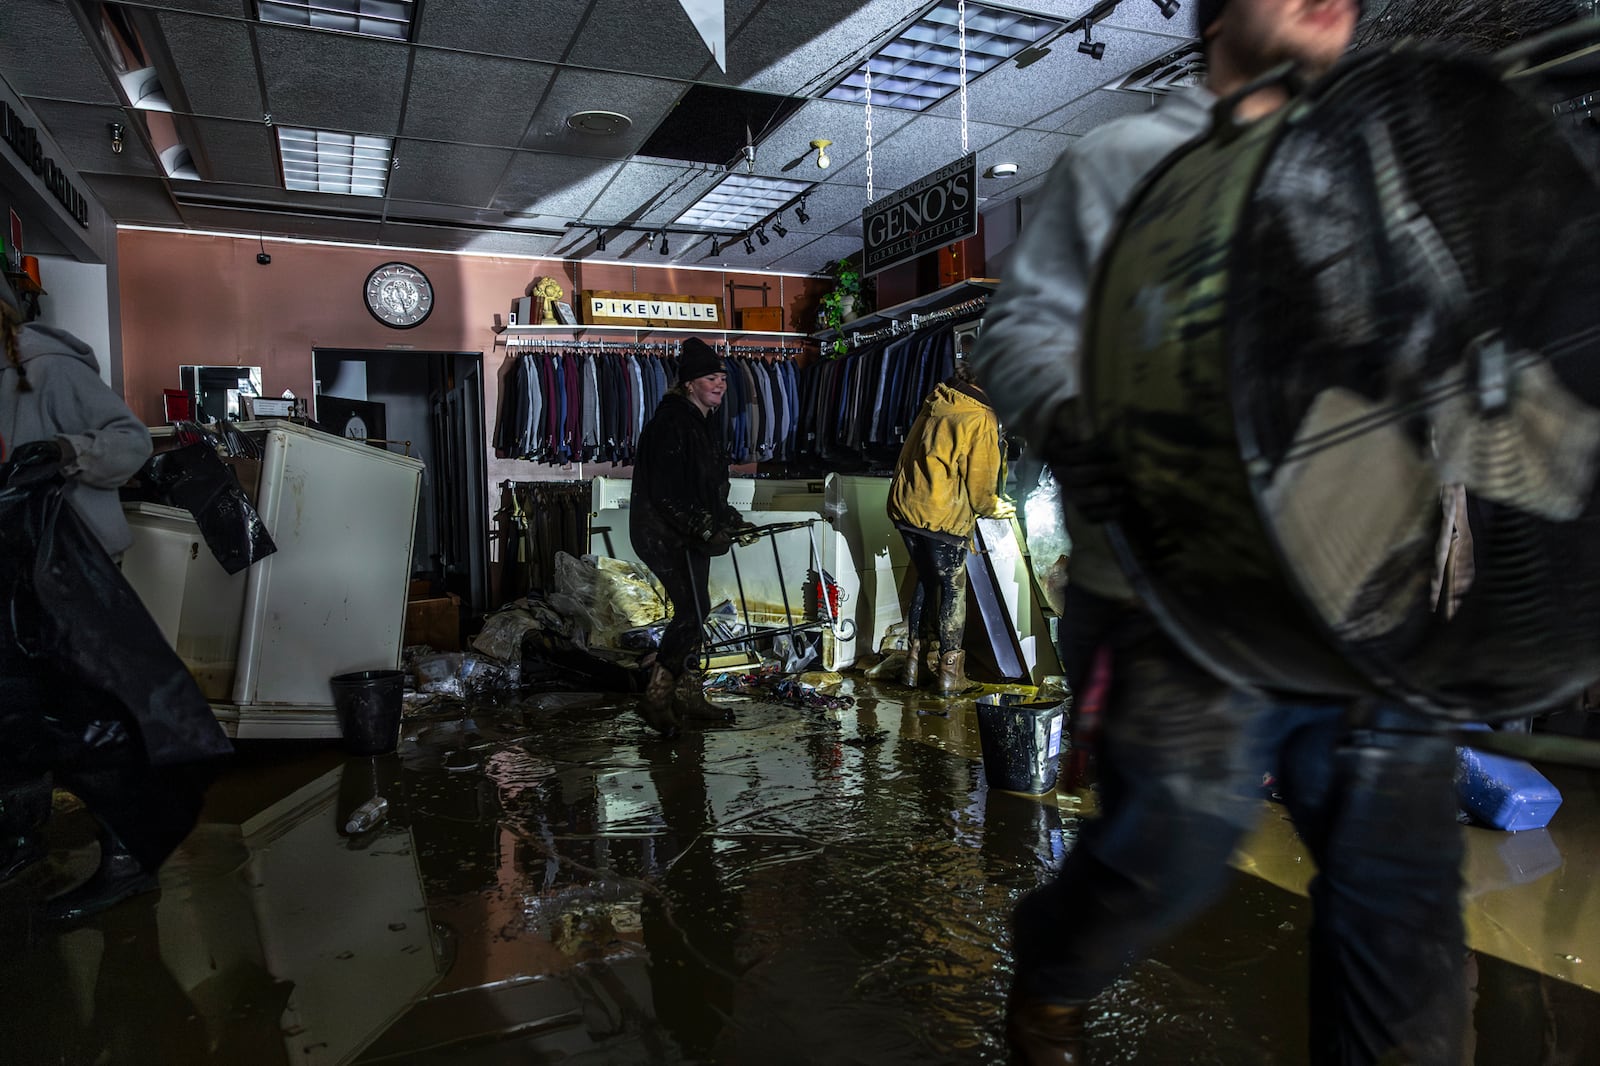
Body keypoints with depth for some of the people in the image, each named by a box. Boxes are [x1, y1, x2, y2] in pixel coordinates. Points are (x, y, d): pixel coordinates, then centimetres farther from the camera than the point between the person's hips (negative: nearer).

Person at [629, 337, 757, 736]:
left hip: (692, 534, 10)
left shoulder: (700, 423, 15)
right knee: (693, 608, -14)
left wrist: (732, 522, 18)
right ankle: (655, 698, -3)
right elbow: (666, 492, -24)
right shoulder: (671, 422, -17)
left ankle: (688, 694, 21)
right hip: (665, 534, -10)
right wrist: (703, 529, -26)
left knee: (692, 611, 11)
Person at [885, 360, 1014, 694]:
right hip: (944, 516, -6)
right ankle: (949, 672, 14)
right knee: (953, 589, 8)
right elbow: (979, 484, -7)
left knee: (925, 581, 20)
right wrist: (996, 508, 13)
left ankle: (914, 664, 25)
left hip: (904, 505, 7)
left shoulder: (934, 404, 11)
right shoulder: (982, 419, -8)